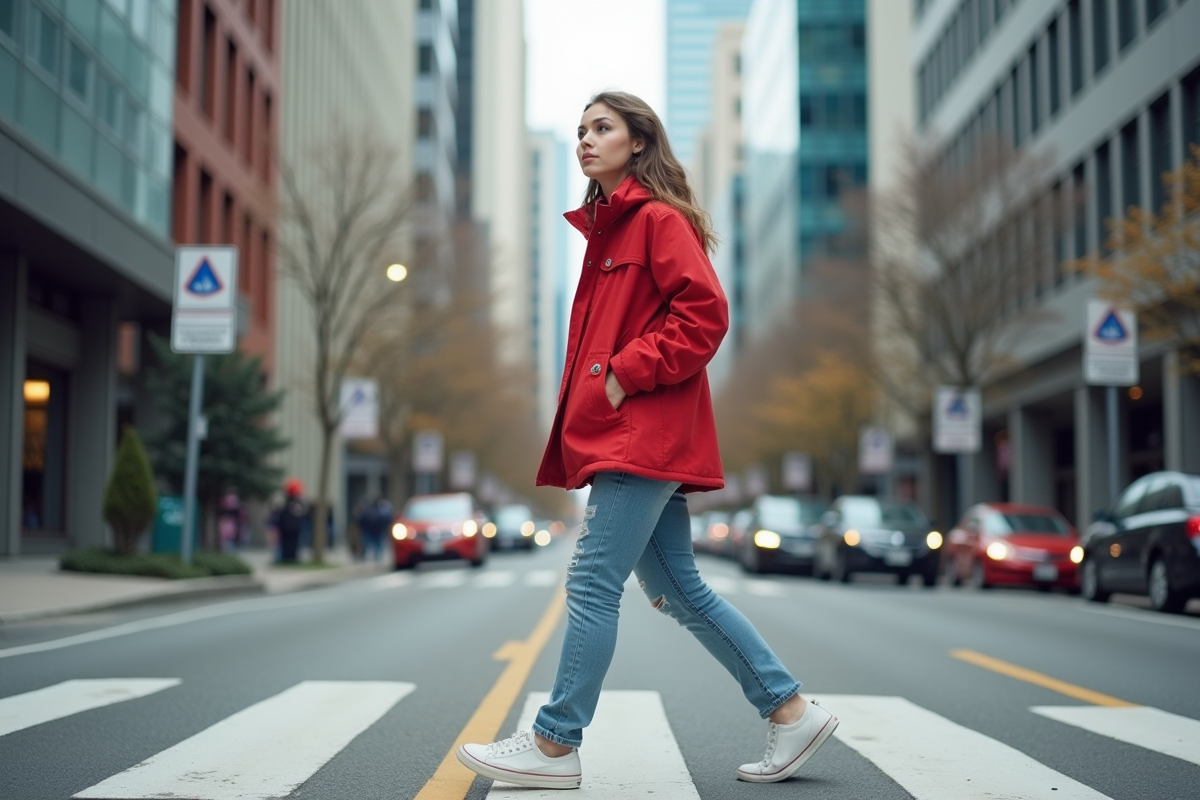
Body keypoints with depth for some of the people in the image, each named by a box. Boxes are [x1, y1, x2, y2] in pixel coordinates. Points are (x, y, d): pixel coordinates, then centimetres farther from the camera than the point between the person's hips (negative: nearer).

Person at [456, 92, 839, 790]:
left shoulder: (660, 219, -5)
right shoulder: (610, 226, 22)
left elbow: (705, 313, -16)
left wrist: (627, 375, -17)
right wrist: (593, 389, 15)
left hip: (641, 435, -10)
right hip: (622, 436, 10)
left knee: (594, 582, -7)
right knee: (677, 587, 10)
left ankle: (555, 746, 1)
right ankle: (791, 712, 16)